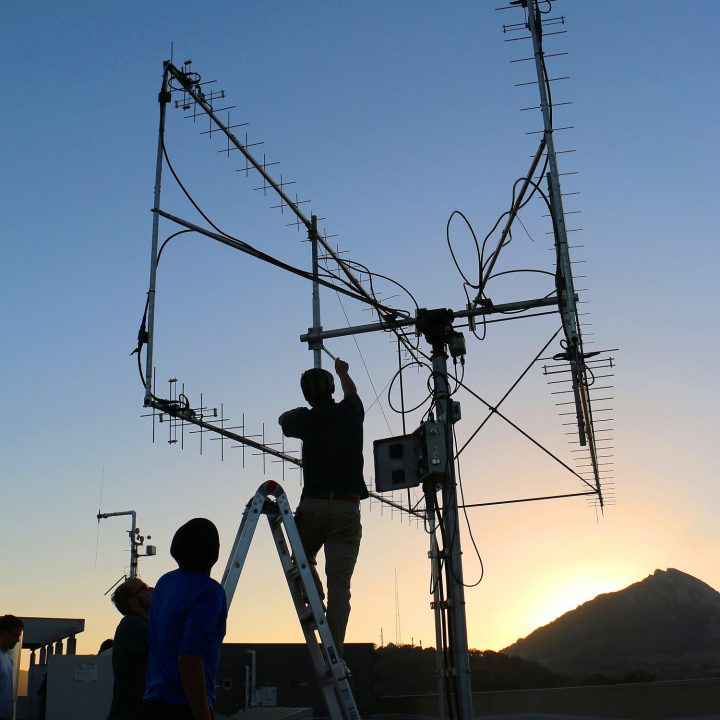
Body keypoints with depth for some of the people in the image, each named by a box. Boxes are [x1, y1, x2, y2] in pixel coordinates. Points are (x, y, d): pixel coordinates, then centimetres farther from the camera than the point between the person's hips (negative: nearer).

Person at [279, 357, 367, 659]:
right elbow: (351, 392, 33)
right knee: (339, 584, -2)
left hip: (313, 505, 0)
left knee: (301, 561, 25)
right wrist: (342, 372, 53)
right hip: (347, 507, 1)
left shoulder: (307, 419, 3)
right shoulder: (350, 412, 7)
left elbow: (284, 419, 28)